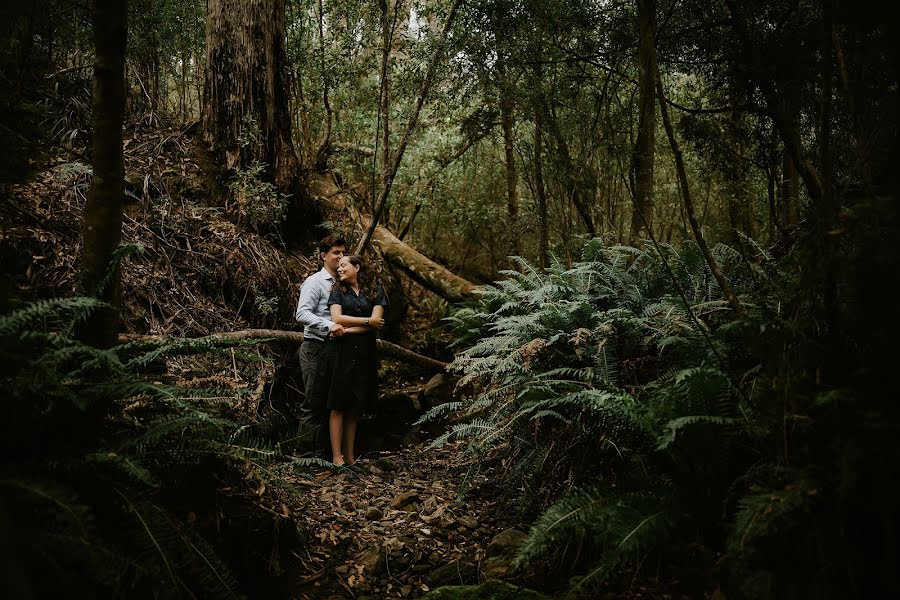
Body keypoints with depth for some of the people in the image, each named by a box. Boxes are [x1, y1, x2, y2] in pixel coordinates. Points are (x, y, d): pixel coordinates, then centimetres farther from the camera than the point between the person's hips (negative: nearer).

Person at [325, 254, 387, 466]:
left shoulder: (375, 291, 8)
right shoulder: (338, 291, 9)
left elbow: (376, 320, -5)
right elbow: (337, 318, -6)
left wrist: (348, 330, -9)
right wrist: (367, 321, -8)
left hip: (365, 352, 1)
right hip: (342, 351, -1)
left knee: (355, 407, 5)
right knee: (338, 405, -3)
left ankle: (350, 456, 11)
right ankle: (337, 457, -2)